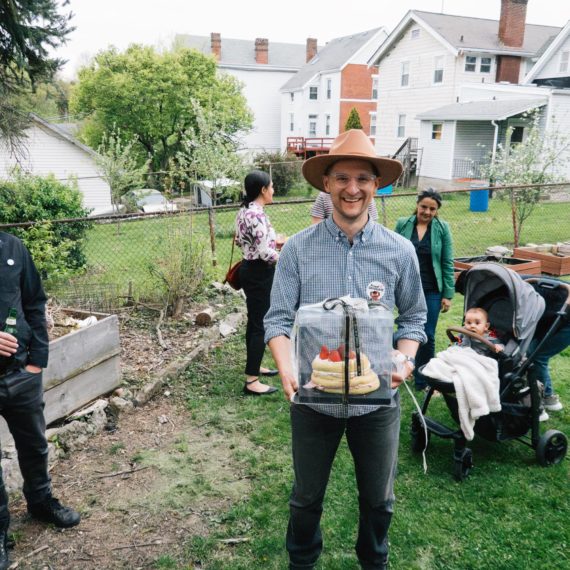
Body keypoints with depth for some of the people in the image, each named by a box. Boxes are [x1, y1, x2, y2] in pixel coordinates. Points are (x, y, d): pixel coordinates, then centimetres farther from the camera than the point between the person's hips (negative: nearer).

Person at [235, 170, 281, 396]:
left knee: (254, 321, 20)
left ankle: (254, 366, 35)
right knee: (260, 325, -4)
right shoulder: (257, 214, -22)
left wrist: (275, 241, 18)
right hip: (259, 274, -10)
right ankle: (251, 382, 1)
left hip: (250, 269, 10)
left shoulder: (244, 211, 9)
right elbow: (266, 253, -25)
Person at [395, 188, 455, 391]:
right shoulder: (402, 225, 0)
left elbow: (448, 263, -1)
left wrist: (448, 294, -4)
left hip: (432, 290, 0)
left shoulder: (442, 228, -2)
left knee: (428, 336, 3)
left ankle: (422, 380, 16)